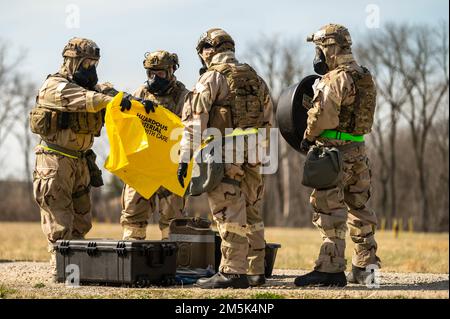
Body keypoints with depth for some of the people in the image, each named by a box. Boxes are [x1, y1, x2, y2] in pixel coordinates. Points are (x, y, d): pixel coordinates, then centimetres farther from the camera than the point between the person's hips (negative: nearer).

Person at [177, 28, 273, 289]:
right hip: (252, 158, 7)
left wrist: (185, 158, -11)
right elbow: (268, 121, 17)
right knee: (252, 216, 13)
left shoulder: (212, 78, -5)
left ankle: (233, 272, -6)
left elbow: (195, 120, -11)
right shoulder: (255, 79, 15)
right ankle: (255, 271, 17)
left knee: (230, 217, -6)